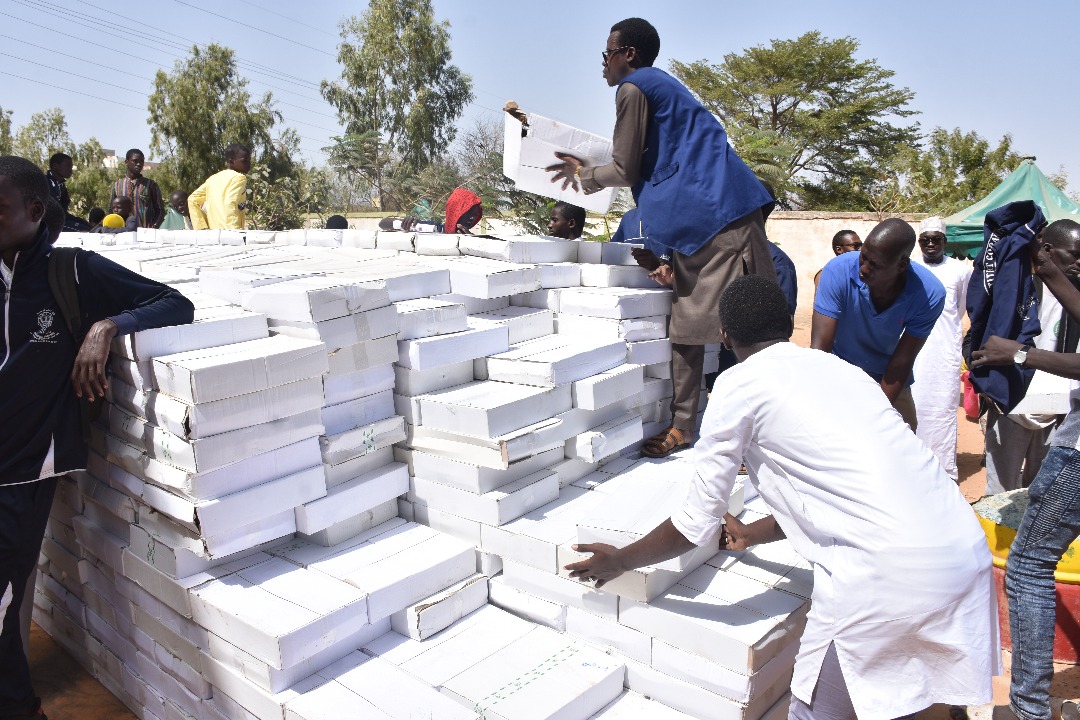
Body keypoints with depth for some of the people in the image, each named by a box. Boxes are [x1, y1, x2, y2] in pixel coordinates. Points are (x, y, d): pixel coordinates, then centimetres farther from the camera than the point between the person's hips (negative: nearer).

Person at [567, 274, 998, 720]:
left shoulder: (739, 385, 0)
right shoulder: (840, 368, 19)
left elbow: (697, 524, 5)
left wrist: (618, 562, 21)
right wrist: (750, 535, 45)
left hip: (887, 574, -7)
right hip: (967, 549, 7)